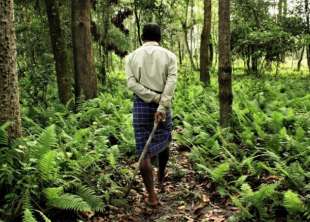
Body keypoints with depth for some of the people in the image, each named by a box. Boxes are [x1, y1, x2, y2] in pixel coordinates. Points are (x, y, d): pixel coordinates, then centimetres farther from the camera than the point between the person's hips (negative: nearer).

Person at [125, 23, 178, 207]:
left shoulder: (132, 56, 7)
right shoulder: (169, 56, 4)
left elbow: (131, 83, -8)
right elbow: (171, 82, -12)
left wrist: (154, 98, -10)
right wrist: (162, 106, -17)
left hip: (141, 104, 0)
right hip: (163, 105, 1)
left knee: (144, 151, 3)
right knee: (164, 143, 23)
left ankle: (152, 196, 5)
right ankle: (161, 180, 40)